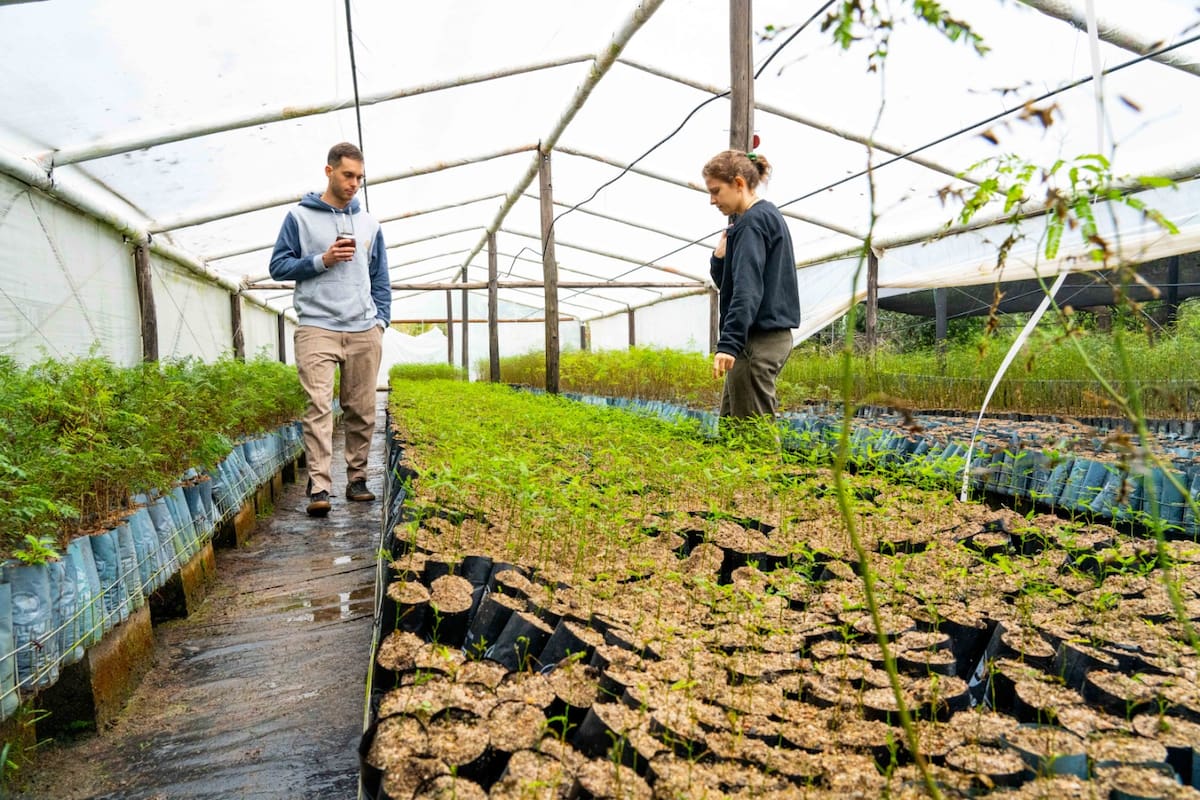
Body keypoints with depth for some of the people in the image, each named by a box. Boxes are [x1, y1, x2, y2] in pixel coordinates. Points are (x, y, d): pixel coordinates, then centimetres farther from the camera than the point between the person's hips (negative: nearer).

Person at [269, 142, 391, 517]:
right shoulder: (300, 216, 7)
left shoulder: (369, 223, 17)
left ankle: (357, 478, 16)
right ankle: (319, 486, -12)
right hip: (317, 328, -3)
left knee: (362, 410, 5)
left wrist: (381, 320, 7)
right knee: (318, 405, -12)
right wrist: (322, 260, -9)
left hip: (364, 331, 3)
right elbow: (278, 266, 4)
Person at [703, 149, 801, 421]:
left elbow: (747, 289, -23)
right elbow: (727, 283, 20)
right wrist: (720, 257, 1)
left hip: (758, 340, -10)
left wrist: (728, 344, -30)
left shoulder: (753, 221, -11)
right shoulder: (768, 216, 19)